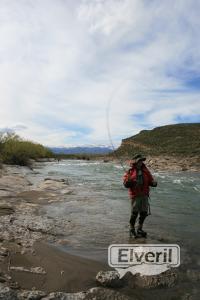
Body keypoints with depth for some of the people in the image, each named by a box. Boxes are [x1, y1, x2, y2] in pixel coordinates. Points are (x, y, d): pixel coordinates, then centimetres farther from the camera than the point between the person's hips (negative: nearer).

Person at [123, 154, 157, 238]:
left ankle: (139, 229, 28)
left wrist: (153, 183, -12)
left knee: (144, 213, 9)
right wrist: (129, 181, -29)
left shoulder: (145, 171, 8)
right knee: (134, 213, -3)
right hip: (135, 195, -4)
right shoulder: (130, 172, -5)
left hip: (144, 195, 5)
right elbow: (126, 184, -8)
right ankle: (132, 230, 15)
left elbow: (150, 180, 10)